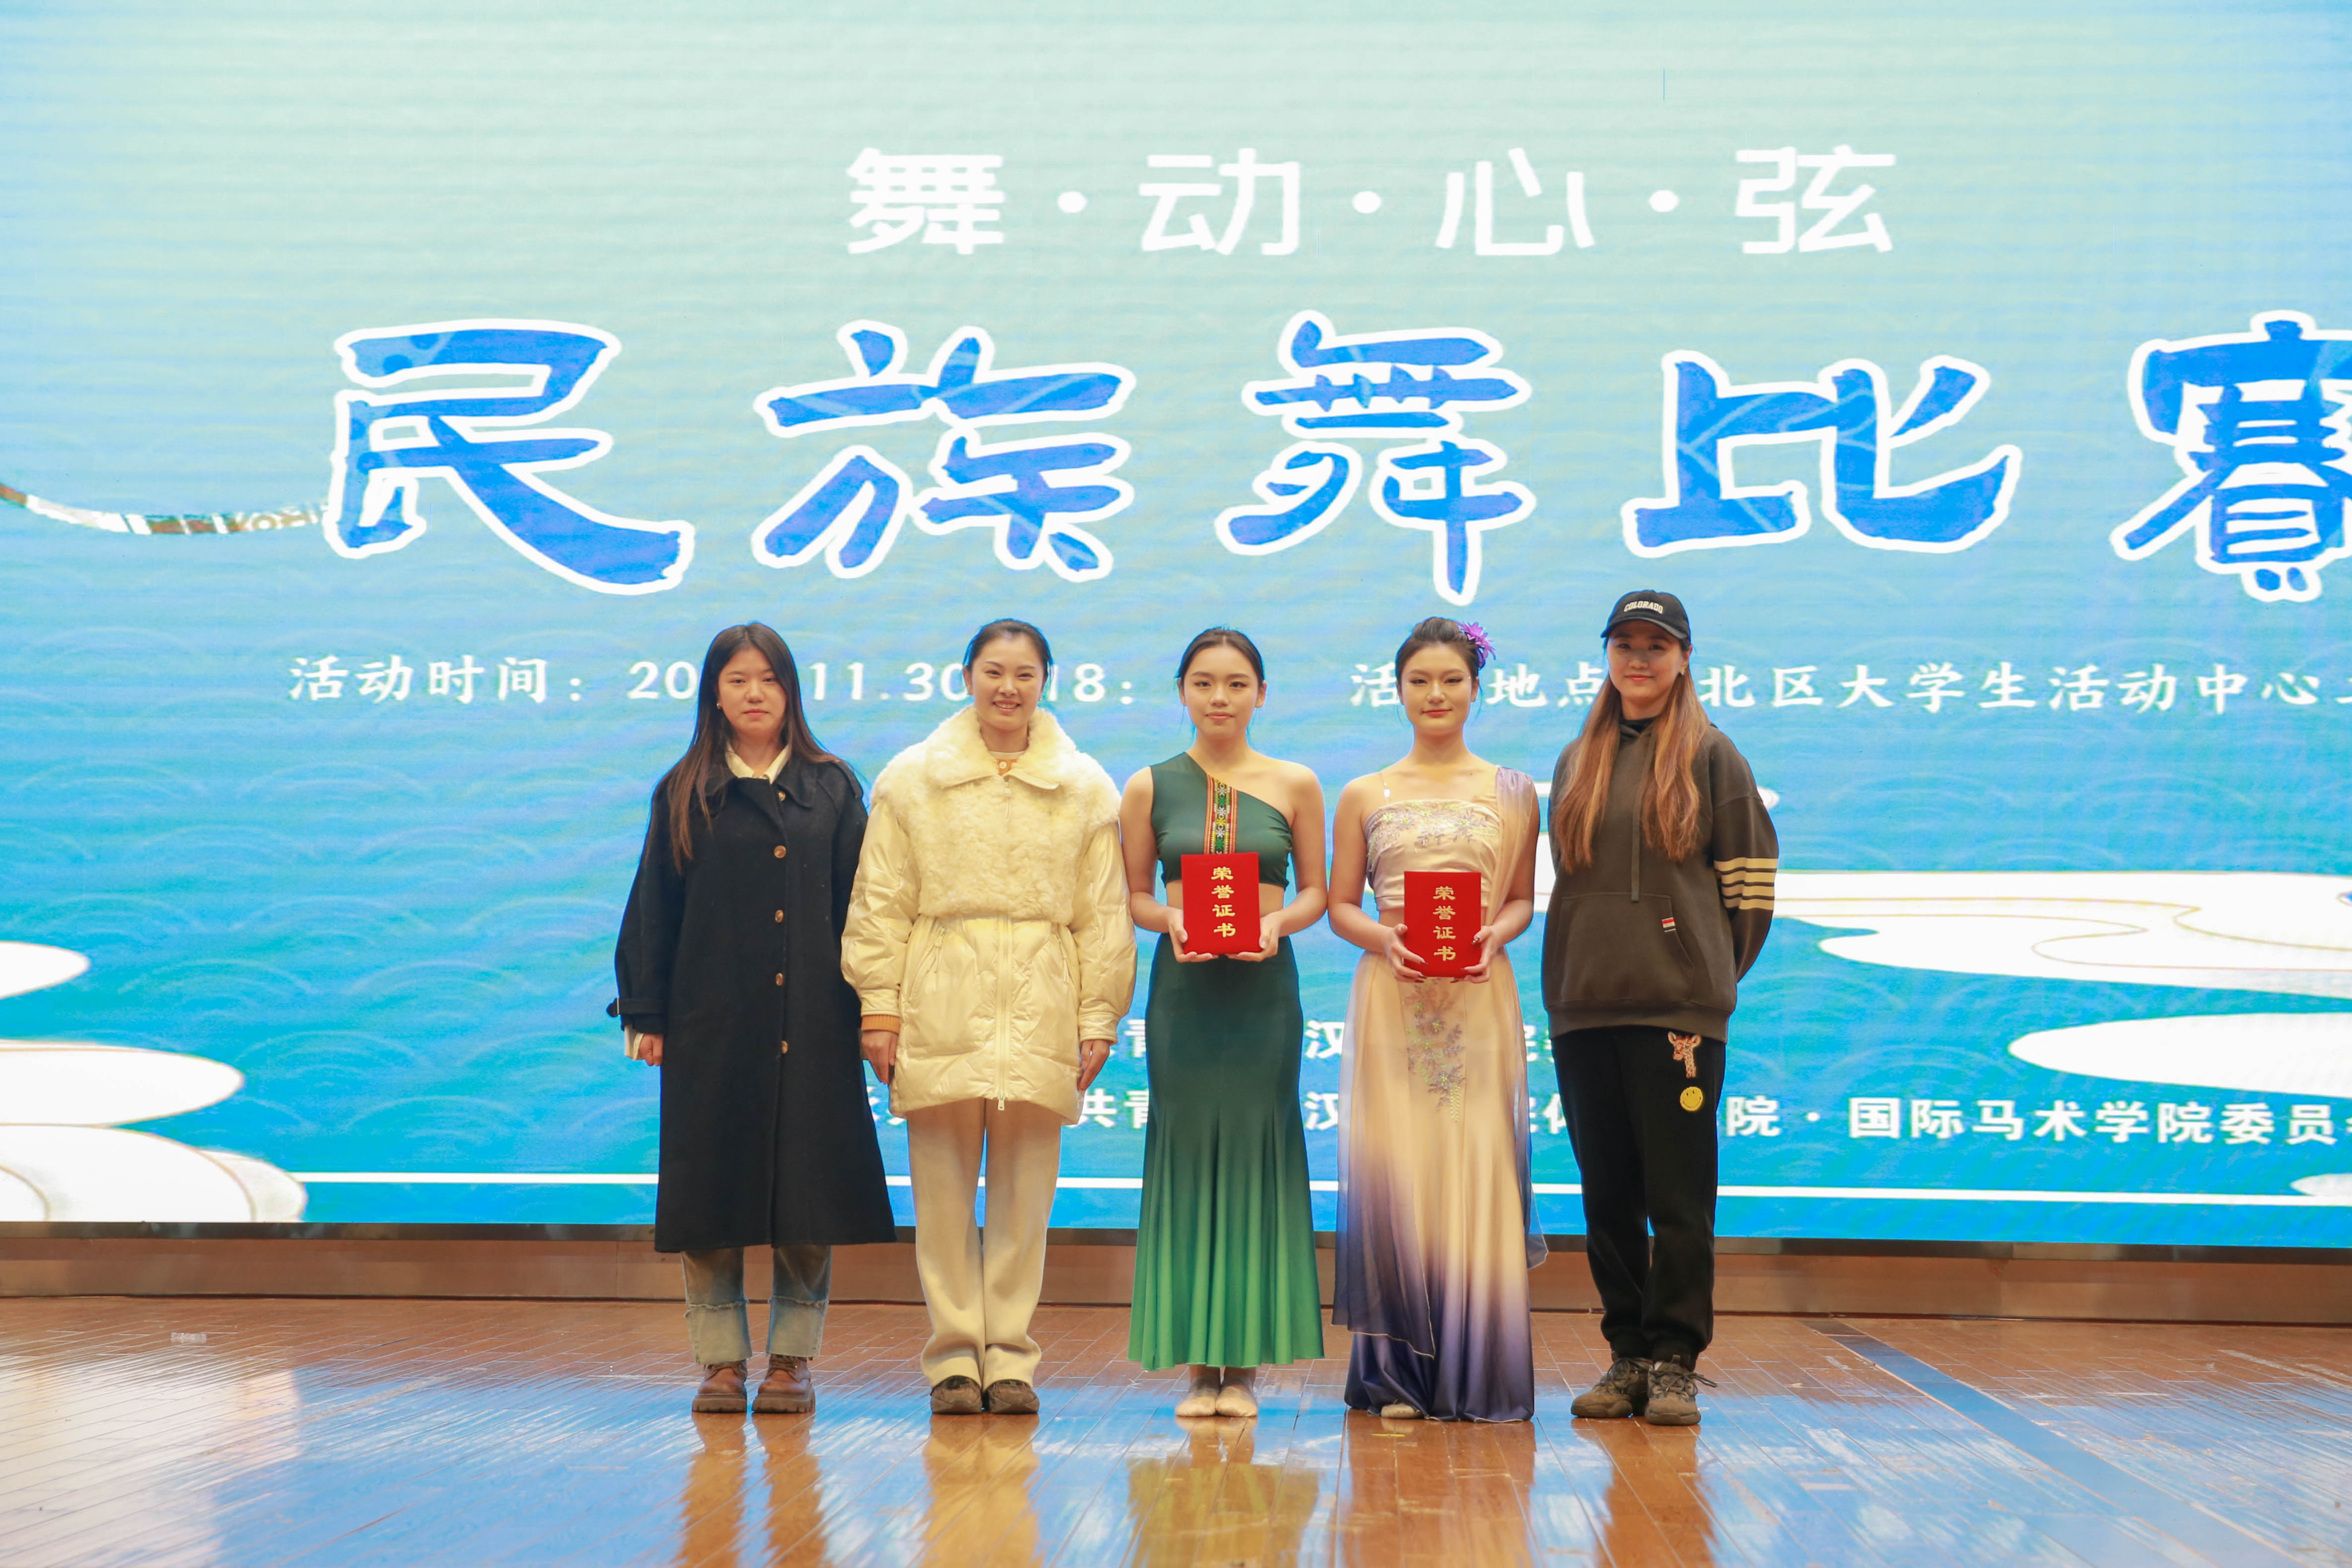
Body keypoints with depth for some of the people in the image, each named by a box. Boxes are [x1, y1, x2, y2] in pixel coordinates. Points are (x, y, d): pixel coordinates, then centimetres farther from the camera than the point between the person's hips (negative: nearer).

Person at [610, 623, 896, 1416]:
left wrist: (870, 1008, 1)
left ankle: (793, 1358, 10)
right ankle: (722, 1360, 9)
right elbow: (654, 907, 7)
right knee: (712, 1189, 1)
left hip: (811, 1022, 0)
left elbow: (857, 902, 7)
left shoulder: (831, 788, 9)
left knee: (807, 1185, 0)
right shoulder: (685, 795, 8)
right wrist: (645, 1014, 2)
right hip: (712, 1023, 0)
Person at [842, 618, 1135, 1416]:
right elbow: (880, 903, 7)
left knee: (1024, 1188, 1)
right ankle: (954, 1355, 8)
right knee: (943, 1184, 0)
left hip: (1040, 1005, 0)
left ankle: (1009, 1354, 9)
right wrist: (879, 1008, -1)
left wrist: (1099, 1019, 3)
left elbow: (1104, 914, 9)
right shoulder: (911, 777, 9)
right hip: (941, 1003, 0)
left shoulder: (1085, 787, 11)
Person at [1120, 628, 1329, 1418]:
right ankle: (1198, 1364, 8)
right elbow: (1133, 895, 7)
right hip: (1183, 988, 0)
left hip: (1264, 985, 0)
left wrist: (1279, 921, -12)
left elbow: (1315, 890, 8)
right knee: (1187, 1159, 1)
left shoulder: (1295, 785, 4)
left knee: (1258, 1158, 1)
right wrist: (1171, 921, -13)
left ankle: (1244, 1361, 8)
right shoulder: (1150, 788, 4)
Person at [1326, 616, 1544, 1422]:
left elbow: (1523, 899, 11)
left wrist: (1495, 934, -10)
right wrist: (1384, 939, -11)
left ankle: (1472, 1371, 5)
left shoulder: (1513, 792, 9)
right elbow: (1340, 905, 9)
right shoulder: (1365, 796, 9)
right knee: (1392, 1169, -2)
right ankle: (1398, 1371, 6)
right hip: (1392, 997, 0)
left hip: (1478, 1000, 0)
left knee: (1477, 1170, -3)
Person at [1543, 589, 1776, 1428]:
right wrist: (1589, 966, 14)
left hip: (1679, 1005, -4)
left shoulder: (1710, 755, 4)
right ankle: (1628, 1356, 14)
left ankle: (1674, 1363, 3)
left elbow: (1751, 876, 3)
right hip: (1583, 1005, 4)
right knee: (1608, 1193, 6)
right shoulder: (1577, 762, 16)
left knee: (1678, 1193, -3)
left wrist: (1714, 973, 3)